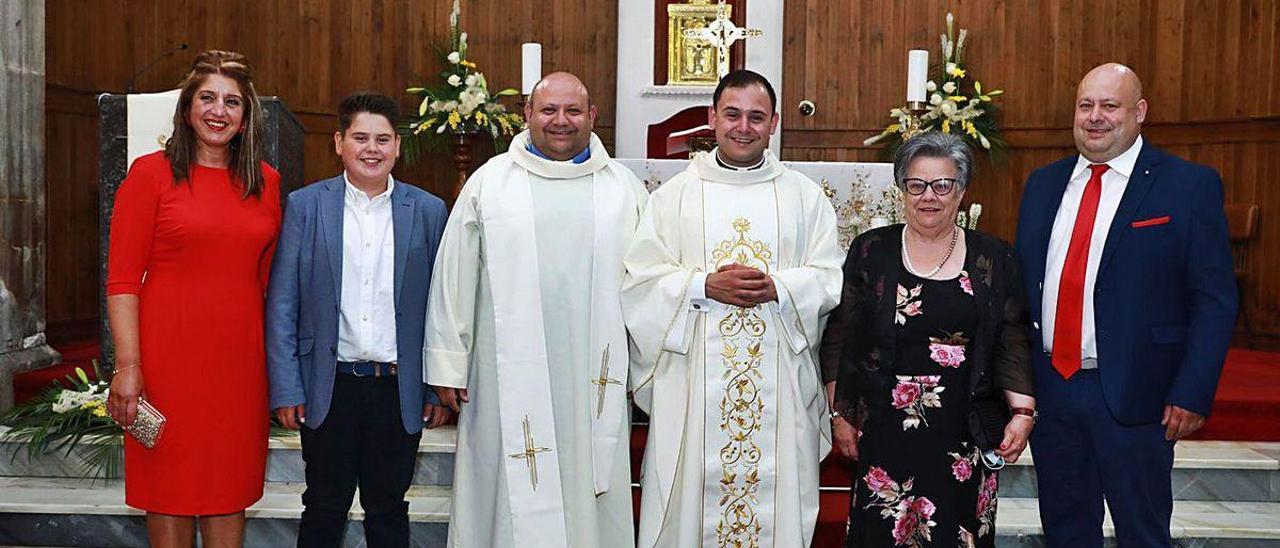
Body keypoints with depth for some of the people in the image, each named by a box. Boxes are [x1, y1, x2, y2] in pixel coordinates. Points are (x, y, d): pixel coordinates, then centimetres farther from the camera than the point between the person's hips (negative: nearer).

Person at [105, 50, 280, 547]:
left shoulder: (265, 182, 8)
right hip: (169, 353, -3)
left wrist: (278, 364, 7)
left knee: (229, 489, 12)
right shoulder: (151, 174, -2)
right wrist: (127, 367, -12)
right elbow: (122, 279, -6)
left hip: (240, 357, 3)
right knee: (170, 488, 8)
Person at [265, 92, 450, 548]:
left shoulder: (428, 211, 2)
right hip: (329, 387, 0)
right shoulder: (304, 206, 0)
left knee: (388, 511, 14)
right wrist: (286, 389, -5)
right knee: (324, 511, 13)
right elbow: (281, 303, 0)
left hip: (399, 389, 1)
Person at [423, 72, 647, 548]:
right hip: (510, 376, -1)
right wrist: (448, 364, 1)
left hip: (595, 377, 2)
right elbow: (454, 278, 4)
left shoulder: (624, 187, 8)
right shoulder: (489, 182, 4)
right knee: (512, 497, 5)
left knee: (592, 494, 8)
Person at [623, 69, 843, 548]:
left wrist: (776, 287, -14)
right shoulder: (674, 194, 6)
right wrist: (705, 284, -15)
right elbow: (641, 279, -1)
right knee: (692, 492, 3)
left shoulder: (805, 195, 9)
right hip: (694, 377, 0)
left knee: (776, 491, 4)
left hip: (780, 378, 1)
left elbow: (832, 277, 3)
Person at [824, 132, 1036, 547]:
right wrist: (841, 415, 1)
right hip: (886, 431, -1)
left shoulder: (993, 258, 4)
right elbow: (841, 339, 3)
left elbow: (1012, 342, 5)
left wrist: (1023, 410, -5)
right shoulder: (870, 252, 1)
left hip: (966, 434, 1)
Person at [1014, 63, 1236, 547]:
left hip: (1133, 394, -4)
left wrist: (1192, 394, -13)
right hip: (1049, 387, 4)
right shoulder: (1043, 184, 9)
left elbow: (1215, 301, -7)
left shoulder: (1190, 186, -5)